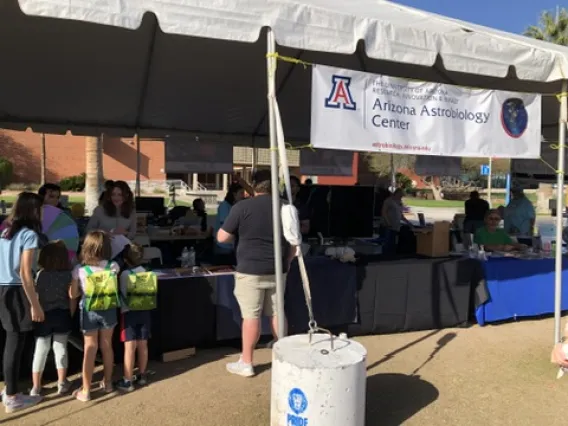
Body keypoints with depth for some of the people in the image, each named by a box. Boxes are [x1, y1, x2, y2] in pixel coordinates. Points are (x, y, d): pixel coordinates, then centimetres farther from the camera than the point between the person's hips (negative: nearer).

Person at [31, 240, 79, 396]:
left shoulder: (39, 275, -10)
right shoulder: (68, 275, -8)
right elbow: (72, 296, -7)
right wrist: (70, 315, 8)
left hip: (43, 316, 0)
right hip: (62, 315, 1)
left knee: (40, 350, 10)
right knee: (60, 348, 11)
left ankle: (36, 387, 17)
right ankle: (62, 383, 19)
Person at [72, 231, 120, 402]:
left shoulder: (79, 270, -14)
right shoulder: (113, 267, -8)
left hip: (89, 312, -2)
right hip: (109, 311, 2)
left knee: (90, 349, 7)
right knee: (107, 346, 16)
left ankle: (85, 391, 15)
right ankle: (107, 383, 31)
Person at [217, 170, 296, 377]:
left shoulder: (242, 207, -9)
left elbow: (222, 237, -5)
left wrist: (238, 233, 14)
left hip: (250, 270, -4)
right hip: (277, 270, 5)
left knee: (251, 316, 2)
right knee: (277, 313, 16)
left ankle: (246, 363, 13)